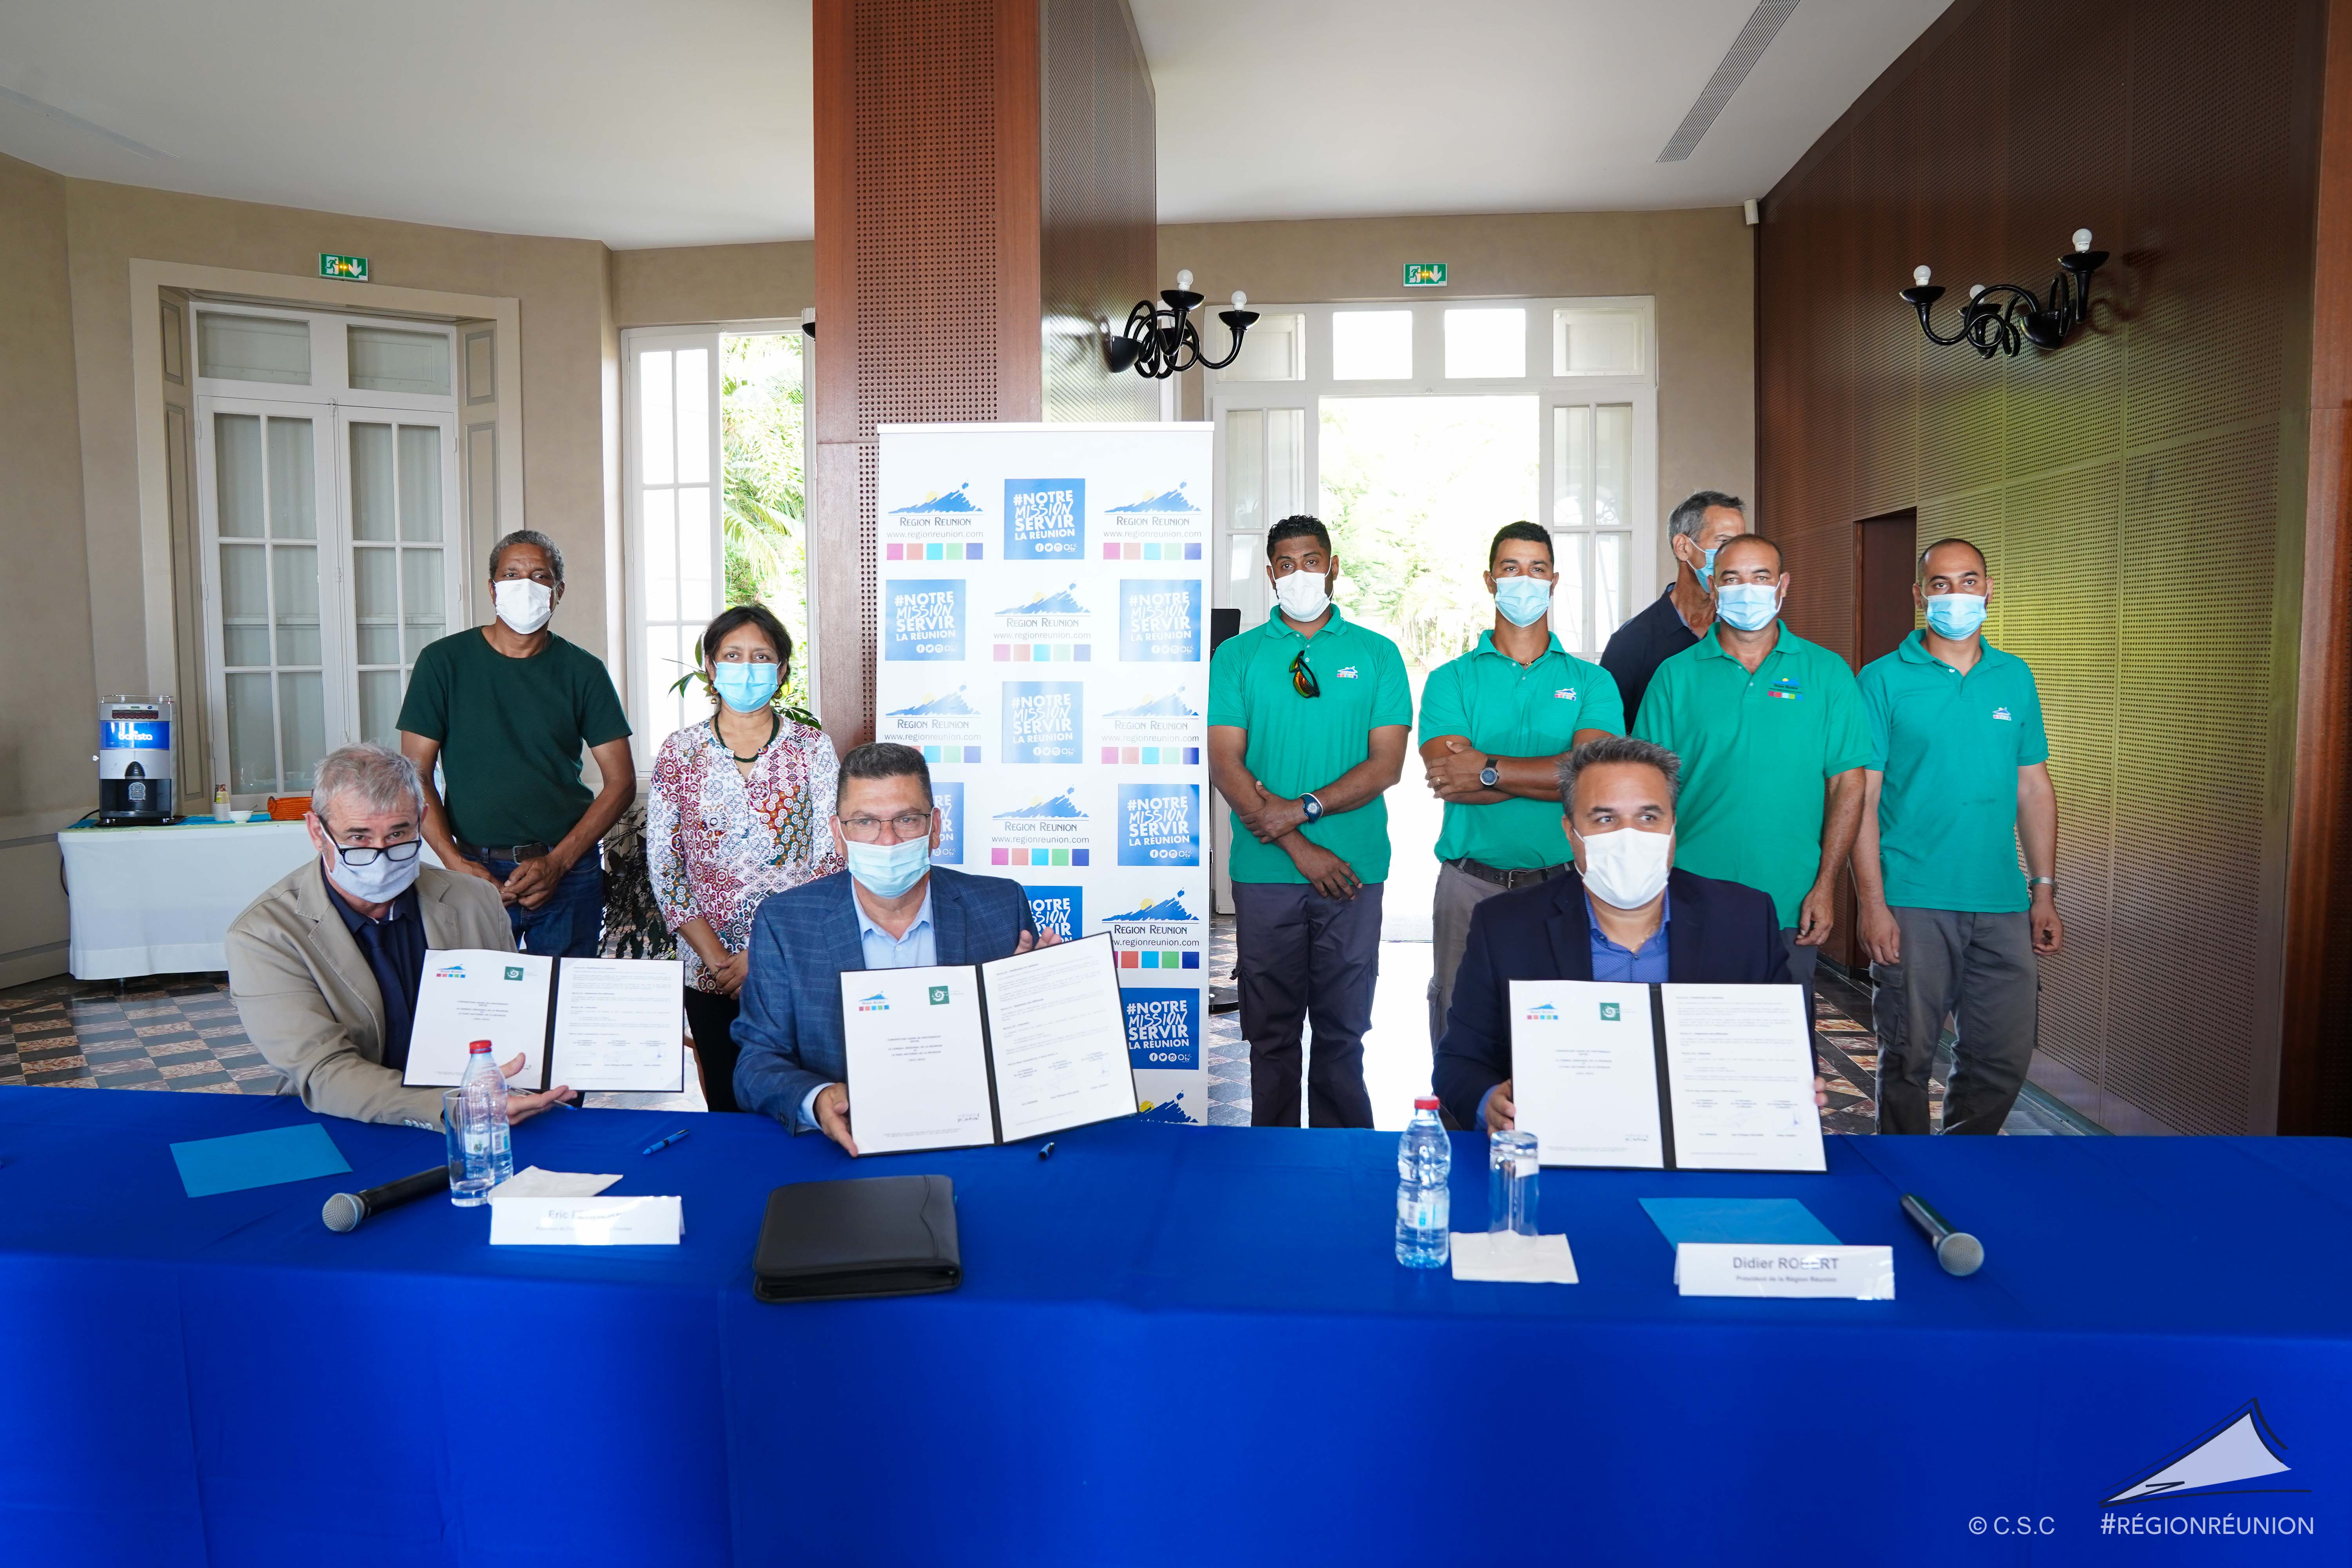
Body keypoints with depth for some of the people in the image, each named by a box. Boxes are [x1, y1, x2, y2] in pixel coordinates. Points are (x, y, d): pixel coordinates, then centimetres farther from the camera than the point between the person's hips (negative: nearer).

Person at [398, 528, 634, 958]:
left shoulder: (583, 672, 4)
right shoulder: (443, 661, 2)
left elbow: (621, 783, 2)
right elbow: (416, 776, 1)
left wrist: (559, 862, -9)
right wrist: (456, 863, -11)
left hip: (570, 871, 1)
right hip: (477, 870, 0)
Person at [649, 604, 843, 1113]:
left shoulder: (813, 749, 0)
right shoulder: (680, 752, 4)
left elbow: (829, 861, -5)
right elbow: (663, 865, 2)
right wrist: (715, 957, -8)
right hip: (709, 970, 1)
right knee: (728, 1104, 9)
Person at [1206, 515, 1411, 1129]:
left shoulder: (1376, 654, 6)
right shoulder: (1236, 656, 5)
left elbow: (1386, 764, -2)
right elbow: (1226, 766, -3)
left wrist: (1303, 809, -14)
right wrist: (1300, 849, -11)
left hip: (1352, 870, 0)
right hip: (1266, 871, 0)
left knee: (1344, 1026, 8)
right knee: (1271, 1027, 8)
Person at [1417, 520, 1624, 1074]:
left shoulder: (1592, 682, 8)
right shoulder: (1450, 681, 7)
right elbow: (1451, 781, -9)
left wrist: (1488, 769, -12)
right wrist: (1551, 773, -11)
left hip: (1564, 887, 0)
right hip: (1470, 884, 0)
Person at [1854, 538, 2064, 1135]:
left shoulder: (2015, 677, 10)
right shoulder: (1884, 680, -3)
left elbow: (2034, 788, 13)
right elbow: (1861, 799, -7)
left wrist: (2045, 892, 8)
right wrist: (1872, 904, -12)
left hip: (2001, 904, 4)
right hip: (1912, 903, -4)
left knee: (2005, 1054, 8)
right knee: (1908, 1055, 4)